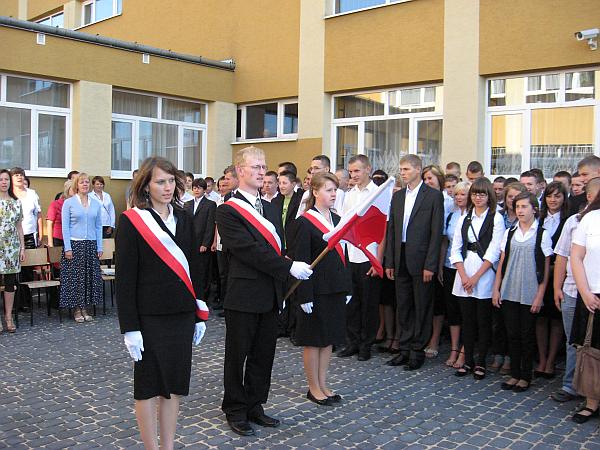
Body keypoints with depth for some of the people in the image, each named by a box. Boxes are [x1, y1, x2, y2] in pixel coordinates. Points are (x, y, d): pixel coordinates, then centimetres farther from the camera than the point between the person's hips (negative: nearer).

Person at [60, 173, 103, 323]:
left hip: (91, 244, 4)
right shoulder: (69, 203, 0)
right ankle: (77, 310, 10)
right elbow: (65, 226, -4)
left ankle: (84, 308, 16)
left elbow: (98, 226, 11)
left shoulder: (95, 204, 10)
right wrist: (67, 248, -10)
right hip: (74, 244, -3)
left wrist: (99, 247, 6)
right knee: (75, 277, 0)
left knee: (90, 276, 5)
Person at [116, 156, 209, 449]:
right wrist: (130, 328, -13)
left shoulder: (183, 219, 8)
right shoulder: (131, 221, -7)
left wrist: (200, 313, 10)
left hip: (182, 315, 5)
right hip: (149, 317, -5)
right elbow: (125, 278, -9)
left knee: (173, 384, 12)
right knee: (148, 386, 7)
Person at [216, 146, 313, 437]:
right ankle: (235, 410, 22)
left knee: (263, 354, 14)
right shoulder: (228, 211, -10)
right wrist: (289, 268, -21)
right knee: (238, 355, 7)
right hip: (243, 296, -7)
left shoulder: (270, 208, 14)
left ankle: (254, 405, 29)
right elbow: (249, 250, -20)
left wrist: (282, 290, 12)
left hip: (271, 295, 7)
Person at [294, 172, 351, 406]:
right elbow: (301, 260, -13)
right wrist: (305, 296, -17)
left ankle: (322, 385, 25)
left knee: (329, 338, 13)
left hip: (335, 288, 7)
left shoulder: (337, 219, 10)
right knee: (314, 339, 4)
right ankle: (314, 388, 17)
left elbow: (342, 255, 14)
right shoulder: (305, 222, -11)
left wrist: (346, 288, 11)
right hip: (316, 289, -7)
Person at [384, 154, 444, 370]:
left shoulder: (434, 196, -5)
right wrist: (389, 262, 7)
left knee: (422, 307, 4)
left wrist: (430, 265, -14)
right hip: (401, 260, 6)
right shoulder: (397, 196, 12)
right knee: (402, 306, 12)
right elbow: (391, 230, 12)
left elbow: (436, 232, -9)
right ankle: (405, 349, 22)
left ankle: (418, 351, 14)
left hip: (420, 260, -5)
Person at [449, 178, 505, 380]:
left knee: (483, 321, 2)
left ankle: (480, 362, 12)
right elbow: (455, 250, 8)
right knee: (467, 319, 8)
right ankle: (468, 361, 16)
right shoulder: (464, 219, 13)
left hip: (485, 276, -4)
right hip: (464, 276, 4)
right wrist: (463, 276, -4)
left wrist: (476, 277, -11)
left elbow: (494, 252, -7)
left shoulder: (496, 219, 0)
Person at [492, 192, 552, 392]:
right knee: (512, 334, 7)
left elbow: (545, 268, -3)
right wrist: (496, 289, 5)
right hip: (509, 292, 3)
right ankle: (514, 374, 18)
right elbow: (502, 263, 10)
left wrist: (540, 295, -7)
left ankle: (525, 376, 16)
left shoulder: (542, 234, -2)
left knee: (527, 335, 5)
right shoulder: (509, 233, 8)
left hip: (530, 294, -3)